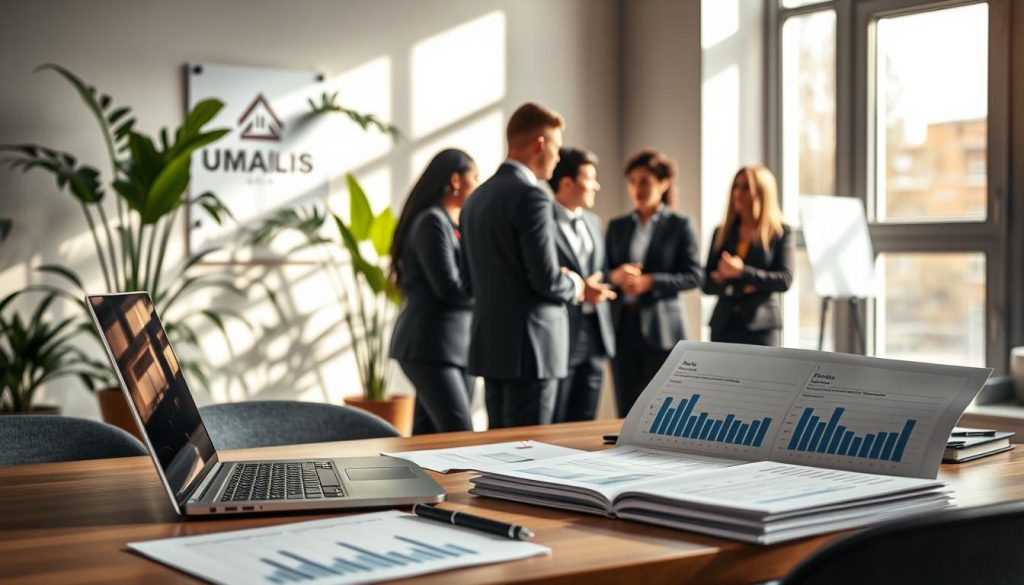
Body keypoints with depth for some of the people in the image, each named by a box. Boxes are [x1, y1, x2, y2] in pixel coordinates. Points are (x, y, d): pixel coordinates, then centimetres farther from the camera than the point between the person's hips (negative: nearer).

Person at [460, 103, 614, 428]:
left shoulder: (477, 198, 12)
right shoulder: (531, 197, -15)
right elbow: (546, 278, -20)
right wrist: (577, 288, 3)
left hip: (490, 342, 9)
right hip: (527, 344, -9)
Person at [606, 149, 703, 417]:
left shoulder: (679, 225, 2)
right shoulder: (617, 226, 13)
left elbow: (695, 275, -4)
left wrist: (650, 282, -16)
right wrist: (614, 276, -12)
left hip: (660, 328, -3)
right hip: (622, 326, 3)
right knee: (626, 411, 3)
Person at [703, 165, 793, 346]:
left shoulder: (781, 232, 3)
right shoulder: (722, 232, 12)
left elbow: (785, 279, -8)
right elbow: (707, 283, 8)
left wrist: (742, 272, -17)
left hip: (760, 324, -3)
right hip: (724, 324, 3)